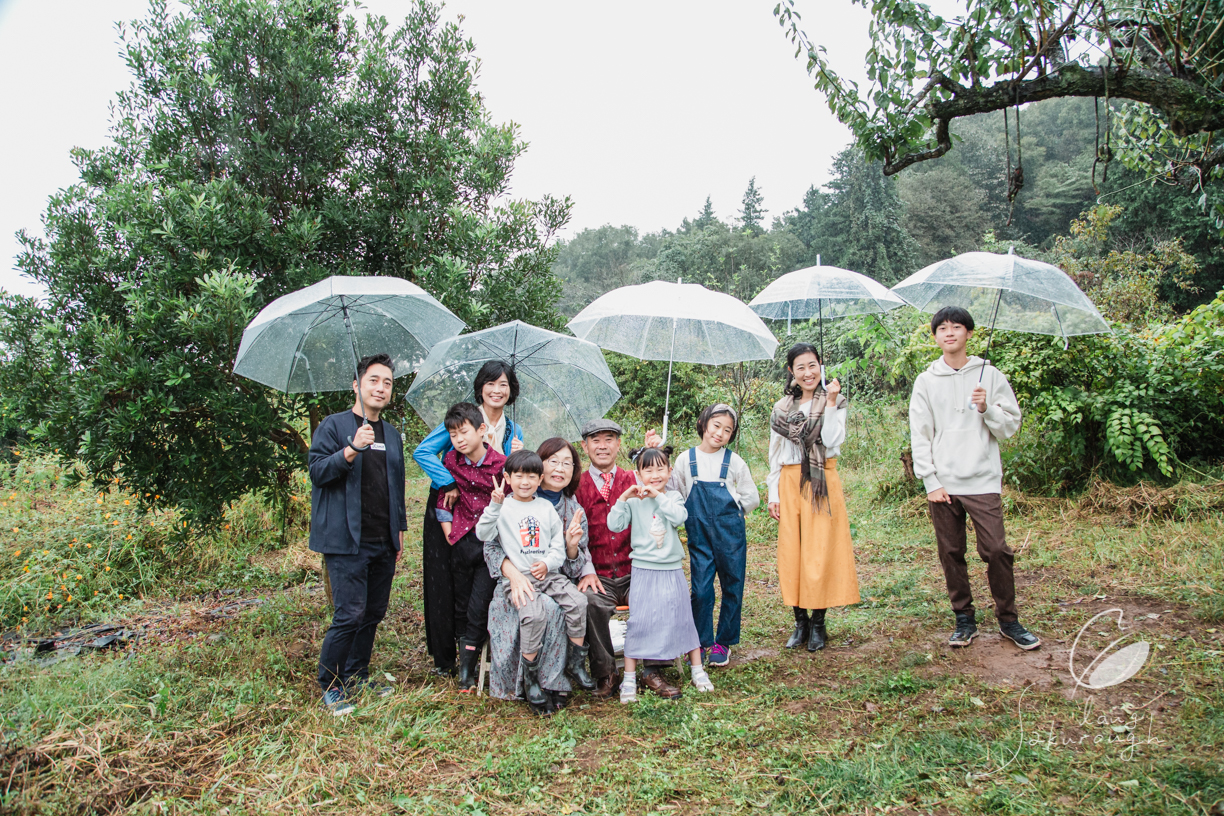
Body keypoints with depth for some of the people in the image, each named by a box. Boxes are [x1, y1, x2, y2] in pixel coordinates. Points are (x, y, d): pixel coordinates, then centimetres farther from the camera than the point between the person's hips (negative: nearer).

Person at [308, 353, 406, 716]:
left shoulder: (392, 435, 18)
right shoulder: (334, 425, 0)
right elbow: (318, 471, -12)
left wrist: (400, 530, 21)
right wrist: (352, 449, -26)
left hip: (383, 543, 6)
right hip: (347, 541, -6)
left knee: (374, 613, 10)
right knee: (350, 615, -9)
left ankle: (357, 677, 24)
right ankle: (330, 687, 6)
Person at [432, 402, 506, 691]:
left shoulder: (501, 464, -9)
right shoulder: (451, 461, 2)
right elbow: (442, 499, 11)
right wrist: (449, 532, 5)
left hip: (492, 544, -4)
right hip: (462, 542, 4)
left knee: (479, 607, -5)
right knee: (461, 606, 12)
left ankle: (467, 670, 7)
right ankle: (466, 657, 26)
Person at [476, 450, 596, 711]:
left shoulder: (546, 507, 14)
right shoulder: (503, 507, 5)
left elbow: (559, 545, 13)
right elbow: (483, 534, -10)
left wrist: (547, 563, -6)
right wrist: (495, 505, -19)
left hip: (549, 573, 4)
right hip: (518, 576, -4)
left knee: (578, 601, -18)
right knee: (533, 614, -29)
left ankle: (575, 663, -2)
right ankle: (530, 677, -12)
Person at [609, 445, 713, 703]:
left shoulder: (673, 497, 1)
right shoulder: (633, 501, -1)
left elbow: (680, 516, -19)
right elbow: (614, 525, -9)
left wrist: (658, 495, -21)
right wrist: (623, 498, -17)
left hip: (672, 571, 1)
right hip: (644, 572, -1)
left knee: (682, 619, 10)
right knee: (638, 622, 0)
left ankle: (698, 670, 25)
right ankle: (629, 678, 9)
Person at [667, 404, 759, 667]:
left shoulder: (734, 462, -1)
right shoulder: (686, 460, 1)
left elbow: (751, 498, 6)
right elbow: (674, 495, 10)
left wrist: (727, 514, 3)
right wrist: (695, 515, -1)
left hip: (730, 535, 0)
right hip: (699, 535, 0)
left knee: (732, 587, 7)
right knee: (700, 589, 0)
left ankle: (724, 642, 22)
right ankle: (702, 642, 16)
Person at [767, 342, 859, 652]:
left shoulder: (834, 402, 3)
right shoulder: (781, 409, 10)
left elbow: (833, 441, -12)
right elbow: (774, 455, 11)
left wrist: (830, 402, -14)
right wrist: (773, 495, 6)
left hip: (823, 483, -3)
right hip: (790, 483, 3)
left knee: (819, 551, -4)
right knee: (791, 551, 2)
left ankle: (818, 624, 7)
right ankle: (800, 622, 13)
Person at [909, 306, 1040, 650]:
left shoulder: (990, 376, 7)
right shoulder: (926, 381, 7)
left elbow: (1011, 425, 8)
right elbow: (919, 436, 5)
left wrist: (986, 409, -12)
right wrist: (930, 482, -3)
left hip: (983, 481, -1)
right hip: (942, 484, 1)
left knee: (996, 550, -5)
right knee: (951, 554, 6)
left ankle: (1008, 620, 12)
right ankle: (964, 619, 20)